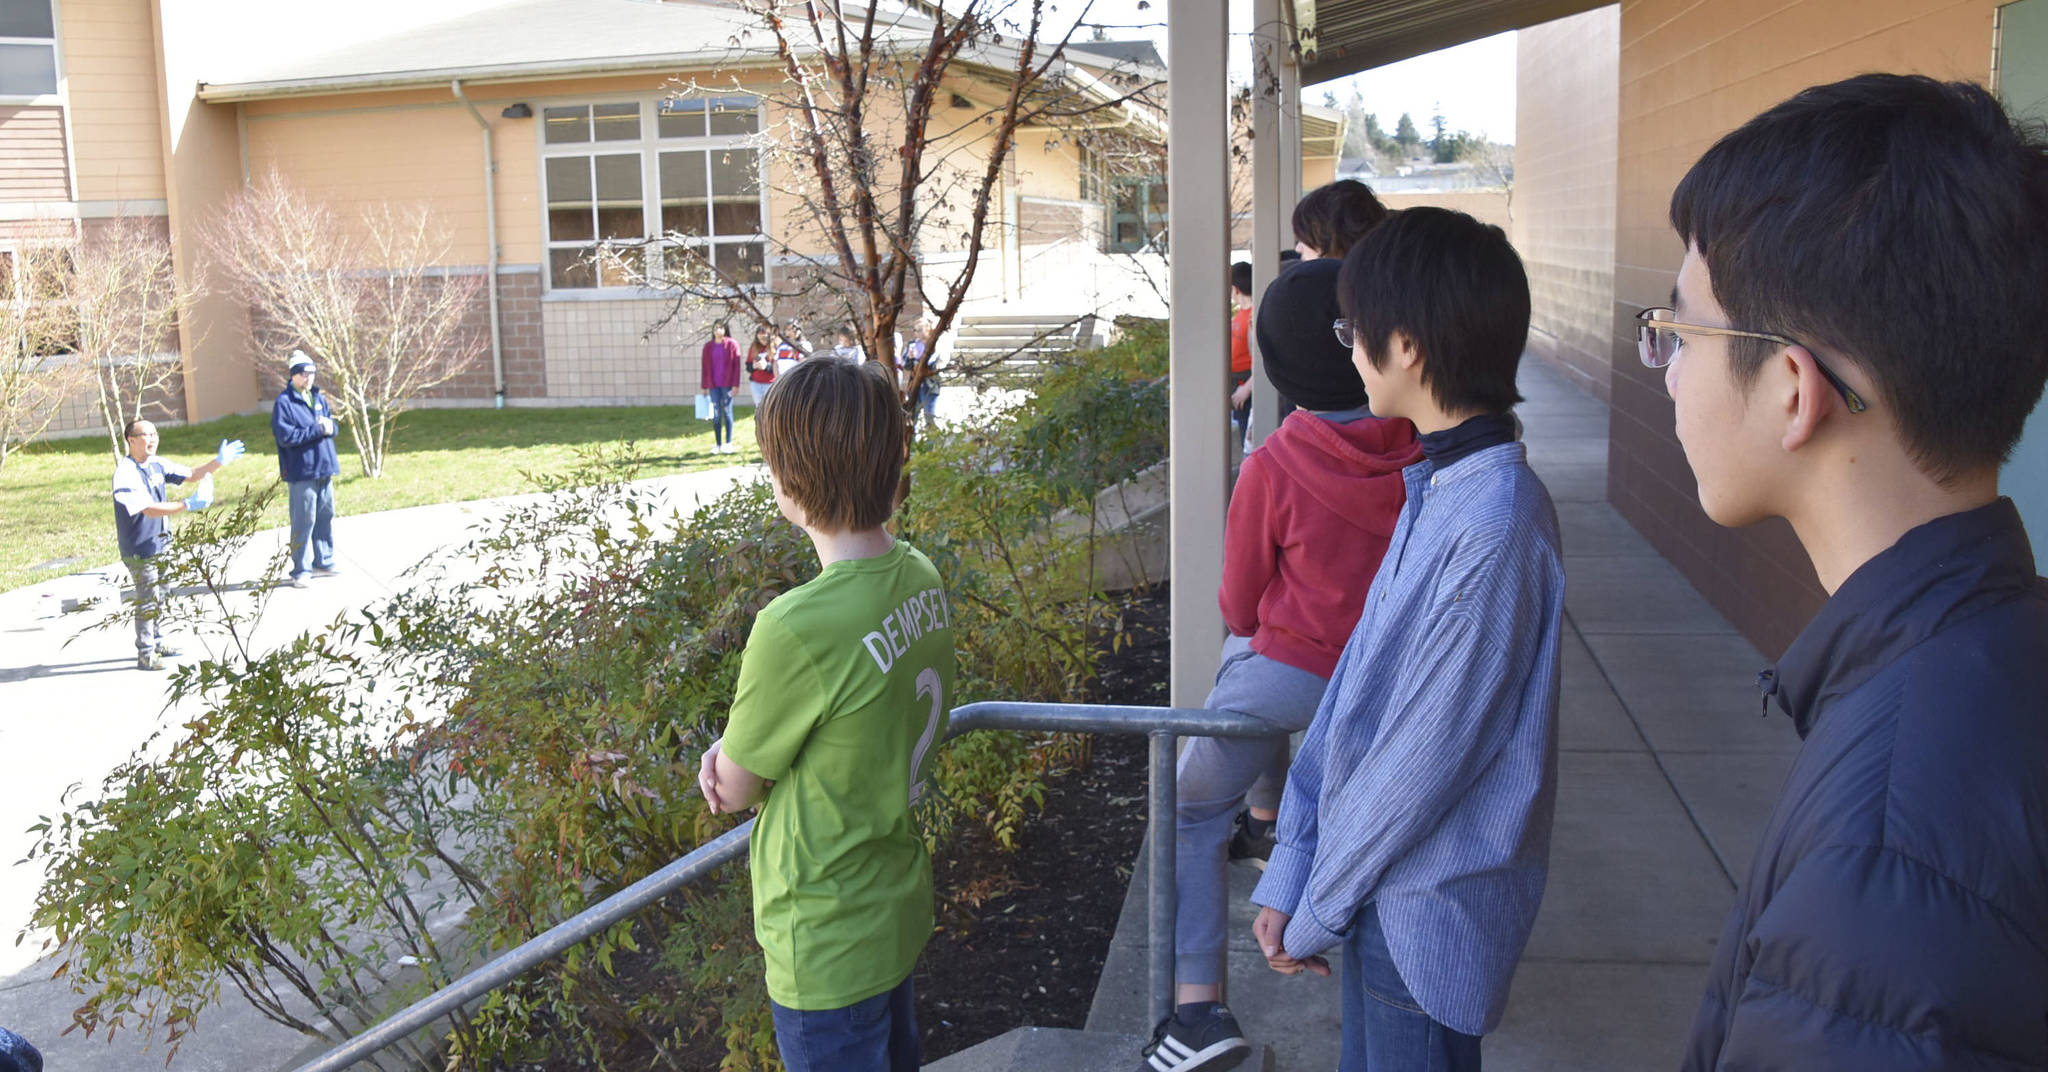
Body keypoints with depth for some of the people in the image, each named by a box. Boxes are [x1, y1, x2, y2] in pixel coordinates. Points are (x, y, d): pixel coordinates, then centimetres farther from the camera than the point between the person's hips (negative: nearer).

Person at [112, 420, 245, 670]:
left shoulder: (157, 465, 5)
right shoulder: (125, 473, -20)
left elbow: (191, 475, 15)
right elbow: (149, 509, -28)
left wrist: (218, 462, 1)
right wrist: (188, 505, -33)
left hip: (159, 544, 8)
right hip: (138, 549, -8)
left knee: (158, 595, 19)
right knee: (147, 600, -4)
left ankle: (157, 643, 33)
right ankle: (145, 655, 5)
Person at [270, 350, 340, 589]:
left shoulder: (318, 397, 12)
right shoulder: (284, 402, -10)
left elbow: (331, 423, 19)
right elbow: (285, 437, -18)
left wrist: (329, 426, -5)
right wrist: (317, 430, -18)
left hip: (324, 469, 7)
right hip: (301, 472, -7)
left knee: (325, 517, 15)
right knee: (304, 521, -4)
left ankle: (323, 562, 28)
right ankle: (300, 571, 4)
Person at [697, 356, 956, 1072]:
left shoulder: (796, 629, -33)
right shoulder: (921, 579, -7)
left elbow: (733, 789, -17)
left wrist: (730, 767, 5)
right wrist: (743, 748, -8)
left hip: (829, 948, -8)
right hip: (901, 904, 8)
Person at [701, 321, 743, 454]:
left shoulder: (732, 345, 0)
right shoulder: (708, 347, 9)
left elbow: (736, 365, -2)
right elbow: (704, 367, 10)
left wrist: (735, 384, -8)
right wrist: (704, 386, 7)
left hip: (727, 385, -3)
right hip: (713, 385, 3)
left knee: (727, 412, 1)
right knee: (716, 414, 3)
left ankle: (728, 443, 5)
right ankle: (717, 444, 8)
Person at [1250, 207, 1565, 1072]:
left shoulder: (1498, 523, -26)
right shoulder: (1437, 489, 4)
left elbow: (1427, 752, -22)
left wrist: (1318, 908, -10)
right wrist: (1291, 869, 5)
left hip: (1427, 912, -8)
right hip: (1385, 891, 8)